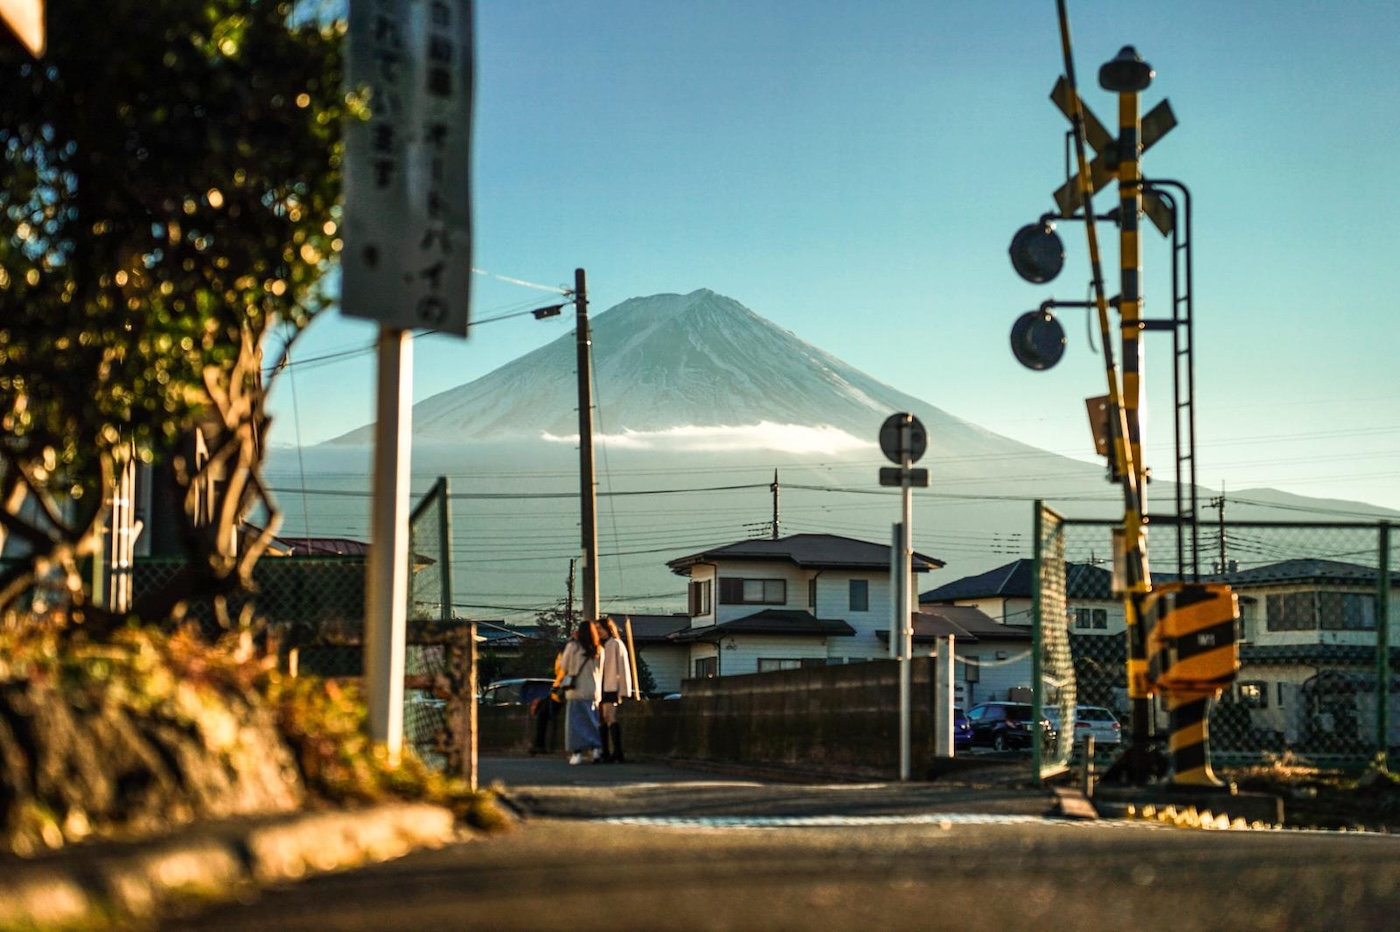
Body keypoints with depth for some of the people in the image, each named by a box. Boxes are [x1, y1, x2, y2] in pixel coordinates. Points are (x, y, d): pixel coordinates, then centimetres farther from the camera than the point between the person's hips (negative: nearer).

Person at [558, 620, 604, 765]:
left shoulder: (573, 646, -7)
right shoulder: (598, 650, 2)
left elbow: (564, 666, 3)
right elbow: (600, 670, 7)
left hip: (576, 689, -3)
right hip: (594, 691, 3)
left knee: (575, 721, 1)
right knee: (592, 720, 12)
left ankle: (577, 752, -5)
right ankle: (596, 749, 1)